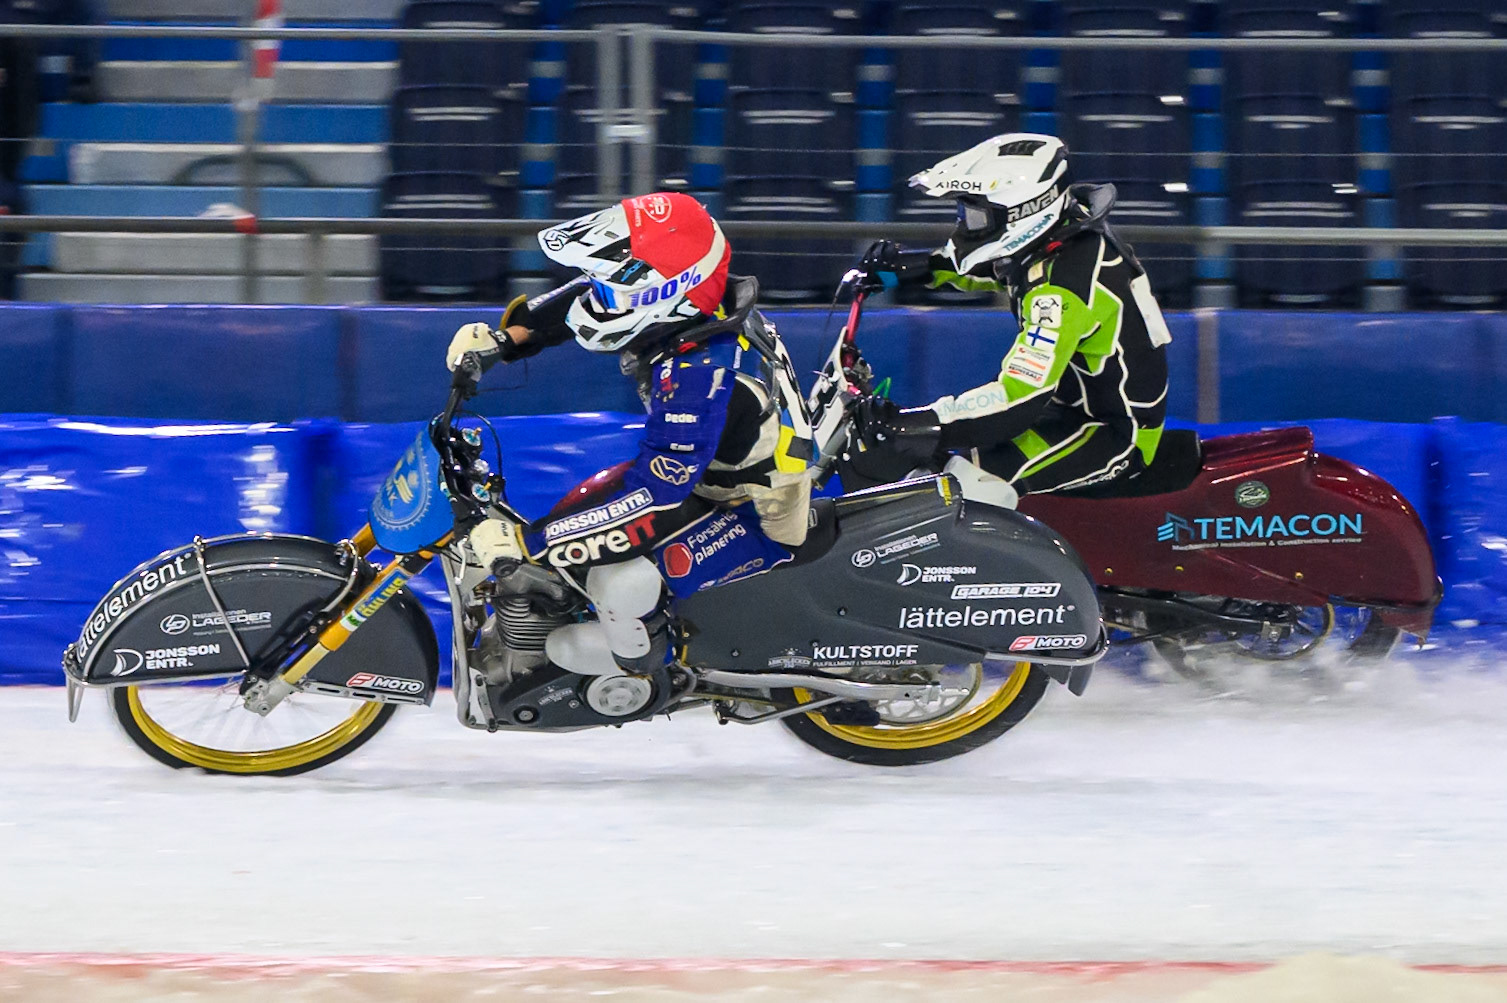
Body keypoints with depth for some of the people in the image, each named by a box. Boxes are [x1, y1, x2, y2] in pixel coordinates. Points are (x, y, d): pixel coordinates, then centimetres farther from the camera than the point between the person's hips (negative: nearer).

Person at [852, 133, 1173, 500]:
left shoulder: (1061, 290, -29)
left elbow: (1019, 397, -34)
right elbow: (991, 267, 24)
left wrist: (910, 424, -36)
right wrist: (922, 266, 9)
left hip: (1117, 437, -11)